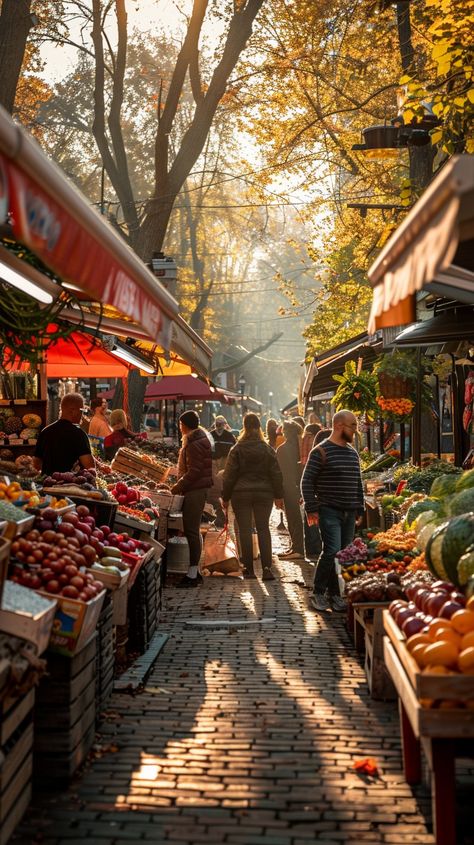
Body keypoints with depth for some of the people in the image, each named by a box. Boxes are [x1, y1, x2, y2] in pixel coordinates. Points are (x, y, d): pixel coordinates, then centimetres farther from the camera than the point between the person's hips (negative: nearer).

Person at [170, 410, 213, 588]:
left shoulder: (194, 445, -16)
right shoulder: (202, 439, 18)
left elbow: (193, 472, -22)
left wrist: (178, 487, -16)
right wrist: (180, 485, 19)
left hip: (194, 491, -11)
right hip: (200, 488, 11)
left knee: (191, 531, -9)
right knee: (194, 530, 15)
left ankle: (192, 574, -8)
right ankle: (194, 571, 21)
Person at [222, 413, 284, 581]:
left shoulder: (236, 450, -5)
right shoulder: (268, 449, 1)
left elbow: (229, 476, -4)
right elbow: (276, 474, 3)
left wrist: (225, 497, 4)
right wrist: (278, 496, 10)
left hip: (241, 494, -2)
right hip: (263, 493, 2)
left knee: (245, 530, 4)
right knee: (263, 529, 6)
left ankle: (249, 569, 5)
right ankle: (267, 568, -4)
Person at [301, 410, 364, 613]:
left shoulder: (353, 453, 16)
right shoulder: (321, 452, -7)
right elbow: (307, 481, -8)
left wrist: (360, 509, 18)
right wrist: (311, 509, -12)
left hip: (349, 513, 7)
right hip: (329, 511, -7)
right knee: (332, 551, -16)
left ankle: (334, 595, 16)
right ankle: (318, 593, -1)